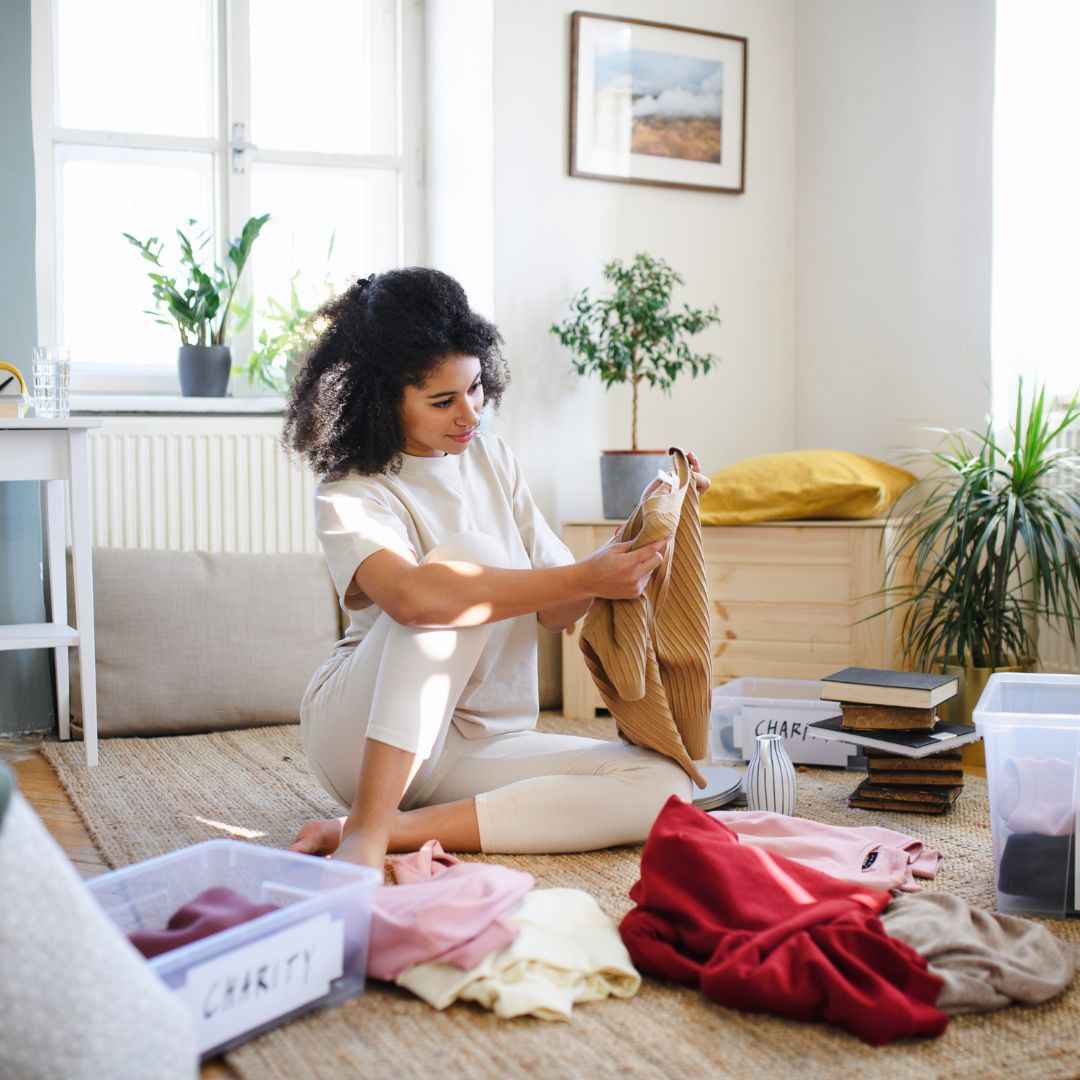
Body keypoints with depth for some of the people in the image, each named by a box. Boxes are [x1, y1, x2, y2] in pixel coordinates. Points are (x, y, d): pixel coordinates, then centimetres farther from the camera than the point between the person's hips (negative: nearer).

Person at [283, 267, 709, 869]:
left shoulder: (491, 458, 8)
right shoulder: (349, 497, -11)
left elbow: (556, 611, 6)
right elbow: (411, 595, -35)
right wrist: (587, 578, -33)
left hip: (477, 746, 6)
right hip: (360, 734, -6)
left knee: (663, 786, -19)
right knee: (471, 551, -29)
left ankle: (396, 829, -24)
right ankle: (365, 830, -33)